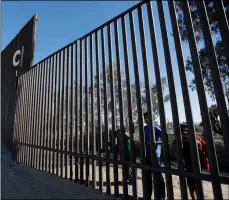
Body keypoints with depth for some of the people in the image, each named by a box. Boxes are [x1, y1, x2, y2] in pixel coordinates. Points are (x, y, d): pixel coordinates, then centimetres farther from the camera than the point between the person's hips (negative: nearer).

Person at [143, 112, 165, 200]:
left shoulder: (156, 129, -7)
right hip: (146, 155, 5)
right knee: (146, 176, 13)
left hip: (154, 155, -5)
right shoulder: (143, 129, 9)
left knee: (157, 175, 0)